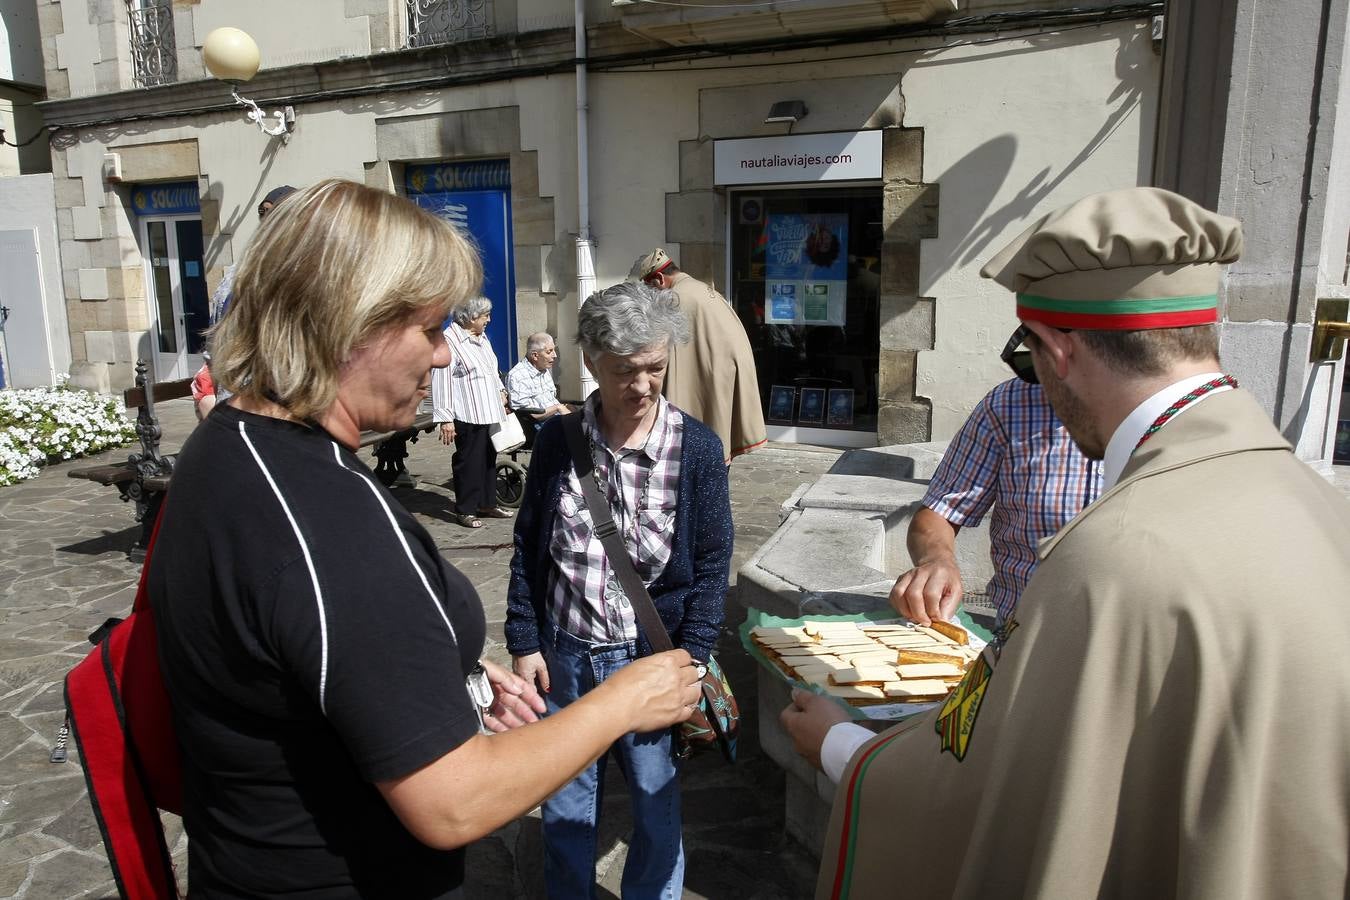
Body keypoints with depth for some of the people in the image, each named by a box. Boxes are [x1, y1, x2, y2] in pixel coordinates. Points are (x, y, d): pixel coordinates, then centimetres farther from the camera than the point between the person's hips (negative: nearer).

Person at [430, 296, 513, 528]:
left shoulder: (481, 338, 15)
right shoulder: (449, 341, -14)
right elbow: (441, 381, -18)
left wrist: (501, 392, 18)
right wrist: (445, 419, -21)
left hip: (490, 412, 9)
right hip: (467, 415, -9)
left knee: (489, 459, 14)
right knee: (469, 462, -2)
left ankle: (487, 504, 26)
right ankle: (464, 510, 9)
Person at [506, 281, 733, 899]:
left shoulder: (696, 448, -10)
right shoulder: (557, 440, -5)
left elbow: (711, 563, -5)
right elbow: (528, 549, 3)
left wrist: (690, 656, -9)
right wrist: (524, 642, 2)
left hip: (650, 658, -1)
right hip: (564, 655, 2)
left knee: (656, 804, 15)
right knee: (564, 807, 18)